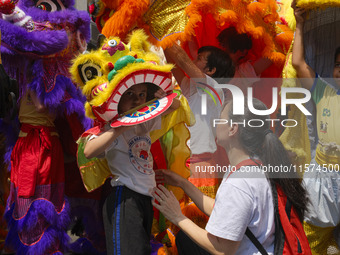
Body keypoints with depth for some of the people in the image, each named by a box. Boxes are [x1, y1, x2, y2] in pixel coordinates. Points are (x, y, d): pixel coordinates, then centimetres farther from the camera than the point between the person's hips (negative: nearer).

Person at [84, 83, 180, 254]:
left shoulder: (145, 123, 10)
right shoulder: (111, 126, -11)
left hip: (147, 199, 8)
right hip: (125, 199, -8)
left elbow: (175, 105, 22)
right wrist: (120, 129, -31)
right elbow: (89, 152, -30)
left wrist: (164, 97, -2)